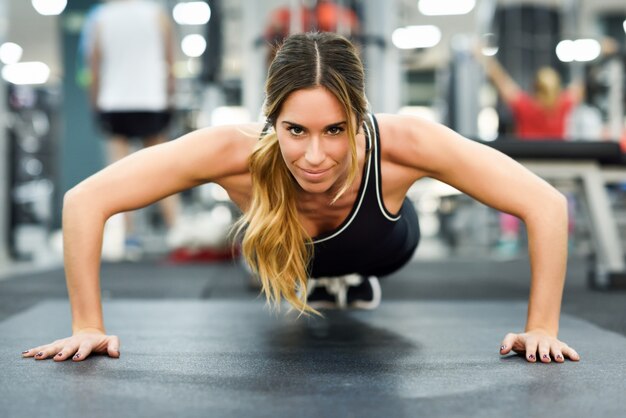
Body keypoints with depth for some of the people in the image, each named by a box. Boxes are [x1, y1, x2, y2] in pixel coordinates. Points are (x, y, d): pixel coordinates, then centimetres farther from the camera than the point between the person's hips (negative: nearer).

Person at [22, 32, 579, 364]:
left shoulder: (398, 143, -47)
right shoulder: (237, 151, -46)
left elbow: (546, 205, -41)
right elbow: (85, 202, -40)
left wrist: (541, 329, -39)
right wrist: (88, 327, -37)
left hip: (381, 248, 0)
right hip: (285, 254, 0)